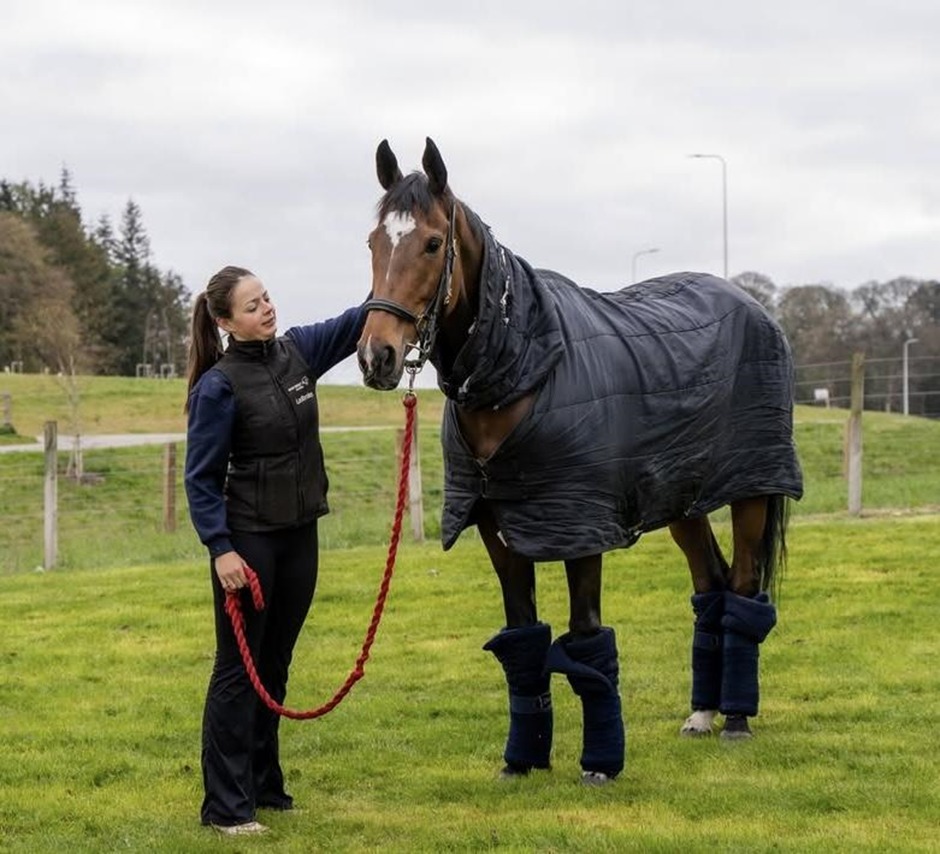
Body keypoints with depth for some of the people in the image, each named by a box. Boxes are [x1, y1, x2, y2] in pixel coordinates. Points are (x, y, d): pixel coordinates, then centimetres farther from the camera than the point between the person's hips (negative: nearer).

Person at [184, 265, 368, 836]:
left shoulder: (298, 351, 3)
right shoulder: (219, 386, -14)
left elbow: (356, 322, 4)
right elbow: (202, 478, -13)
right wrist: (220, 549, -20)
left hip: (300, 534, 6)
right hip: (249, 541, -6)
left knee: (275, 667, 14)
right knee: (238, 671, -2)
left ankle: (264, 786, 23)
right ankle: (226, 806, 2)